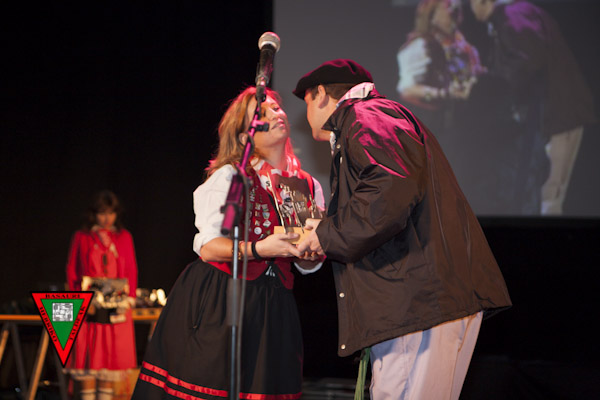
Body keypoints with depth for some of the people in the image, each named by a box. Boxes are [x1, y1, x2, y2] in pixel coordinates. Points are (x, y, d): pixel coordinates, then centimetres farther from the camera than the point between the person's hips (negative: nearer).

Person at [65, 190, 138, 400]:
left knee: (112, 358, -2)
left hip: (116, 309, 1)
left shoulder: (124, 237, 11)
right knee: (87, 358, -5)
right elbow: (71, 272, 6)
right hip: (88, 308, -1)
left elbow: (131, 271, 10)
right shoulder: (81, 237, 7)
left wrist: (128, 299, -3)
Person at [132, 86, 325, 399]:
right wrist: (259, 249, -26)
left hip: (270, 308, 4)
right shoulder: (230, 176, -4)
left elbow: (308, 265, 12)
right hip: (215, 303, -4)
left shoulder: (309, 187, 10)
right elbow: (207, 247, -12)